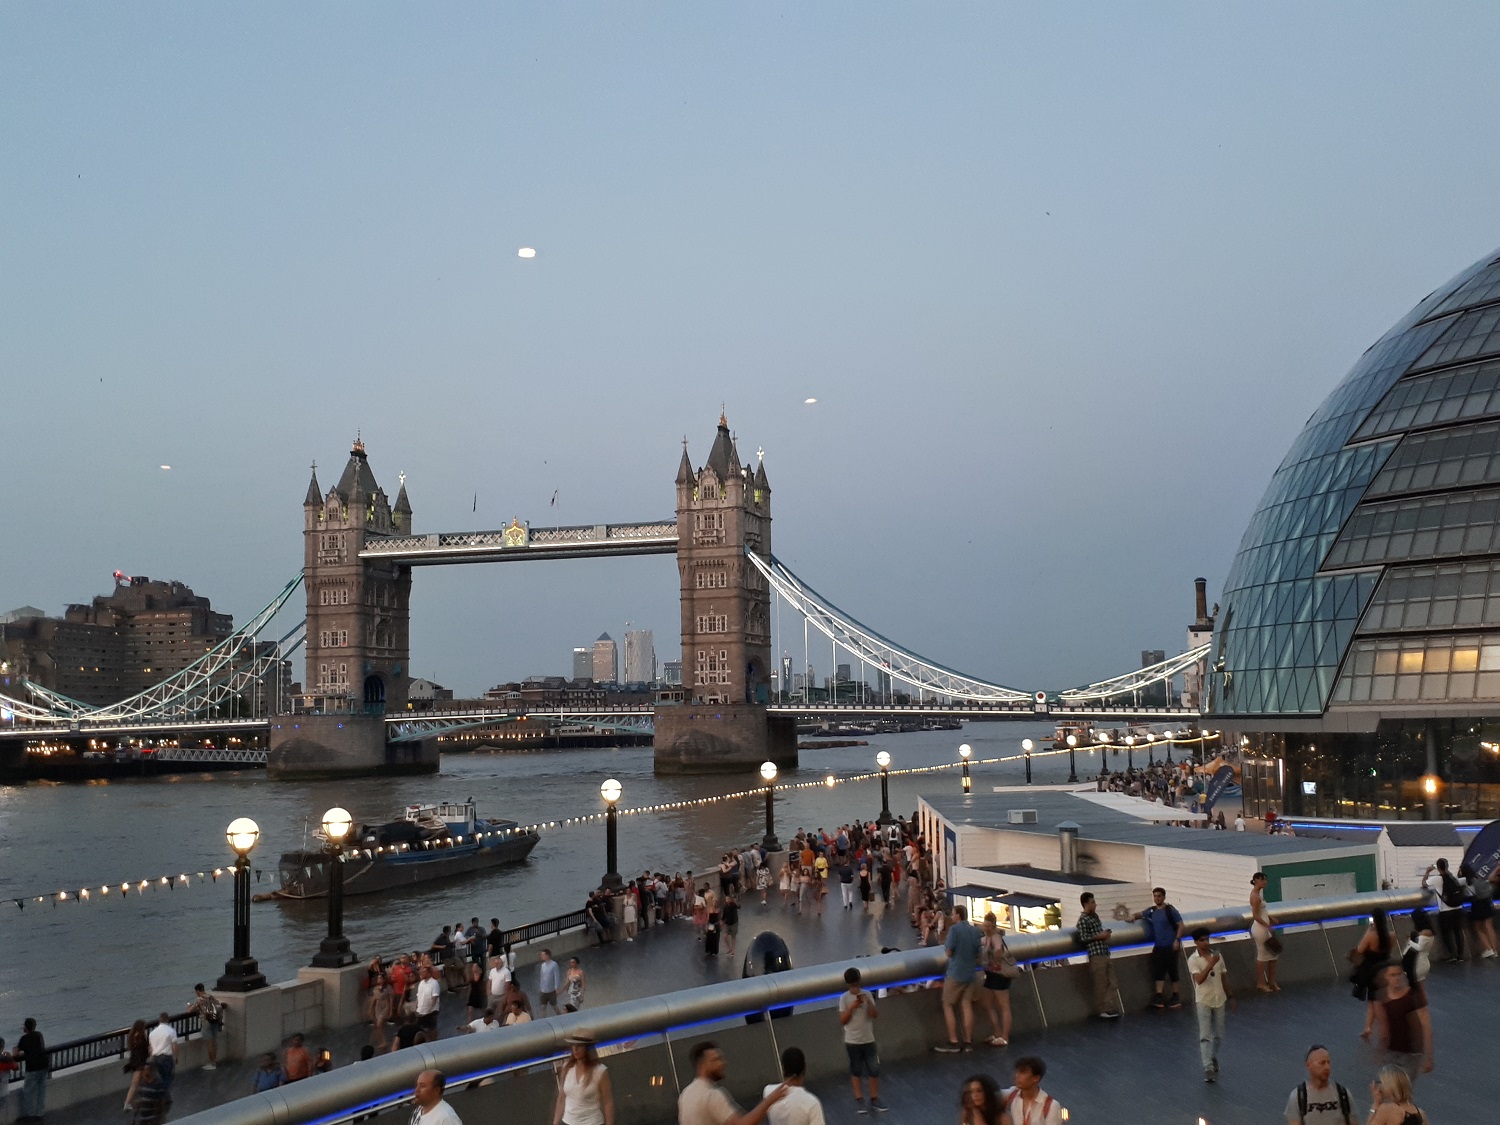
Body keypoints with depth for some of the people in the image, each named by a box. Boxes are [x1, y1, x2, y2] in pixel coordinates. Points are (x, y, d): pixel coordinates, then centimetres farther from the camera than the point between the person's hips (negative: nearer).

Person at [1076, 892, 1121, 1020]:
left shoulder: (1095, 916, 17)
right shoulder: (1083, 920, -9)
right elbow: (1083, 938, -15)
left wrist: (1106, 934, 11)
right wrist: (1099, 936, -13)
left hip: (1105, 954, 9)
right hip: (1096, 956, -9)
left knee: (1112, 983, 5)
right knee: (1101, 984, -5)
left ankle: (1111, 1009, 8)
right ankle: (1101, 1010, 3)